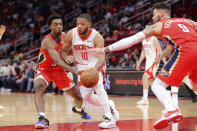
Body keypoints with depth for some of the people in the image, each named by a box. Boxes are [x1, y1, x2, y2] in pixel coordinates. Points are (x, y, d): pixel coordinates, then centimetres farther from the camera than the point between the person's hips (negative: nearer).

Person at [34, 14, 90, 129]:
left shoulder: (64, 35, -7)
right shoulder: (48, 41, -30)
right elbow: (57, 61, -42)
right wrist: (75, 71, -51)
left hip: (59, 70, 6)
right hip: (44, 70, -6)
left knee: (78, 96, 12)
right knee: (39, 88, -39)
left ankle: (80, 110, 48)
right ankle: (43, 119, -44)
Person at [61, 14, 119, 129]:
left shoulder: (97, 37, -25)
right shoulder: (71, 34, -14)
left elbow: (102, 59, -32)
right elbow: (63, 51, -2)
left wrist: (94, 69, -53)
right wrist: (67, 57, -27)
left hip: (96, 65, -5)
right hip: (82, 67, 5)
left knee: (97, 85, -31)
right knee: (86, 96, 4)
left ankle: (110, 118, -31)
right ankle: (109, 105, 32)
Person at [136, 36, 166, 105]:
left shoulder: (154, 40, -12)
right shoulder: (143, 40, 10)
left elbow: (160, 52, -13)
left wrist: (165, 63, -16)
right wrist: (139, 63, 20)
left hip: (154, 61, -8)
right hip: (148, 61, 8)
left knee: (145, 78, -18)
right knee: (149, 81, 8)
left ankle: (145, 99, -17)